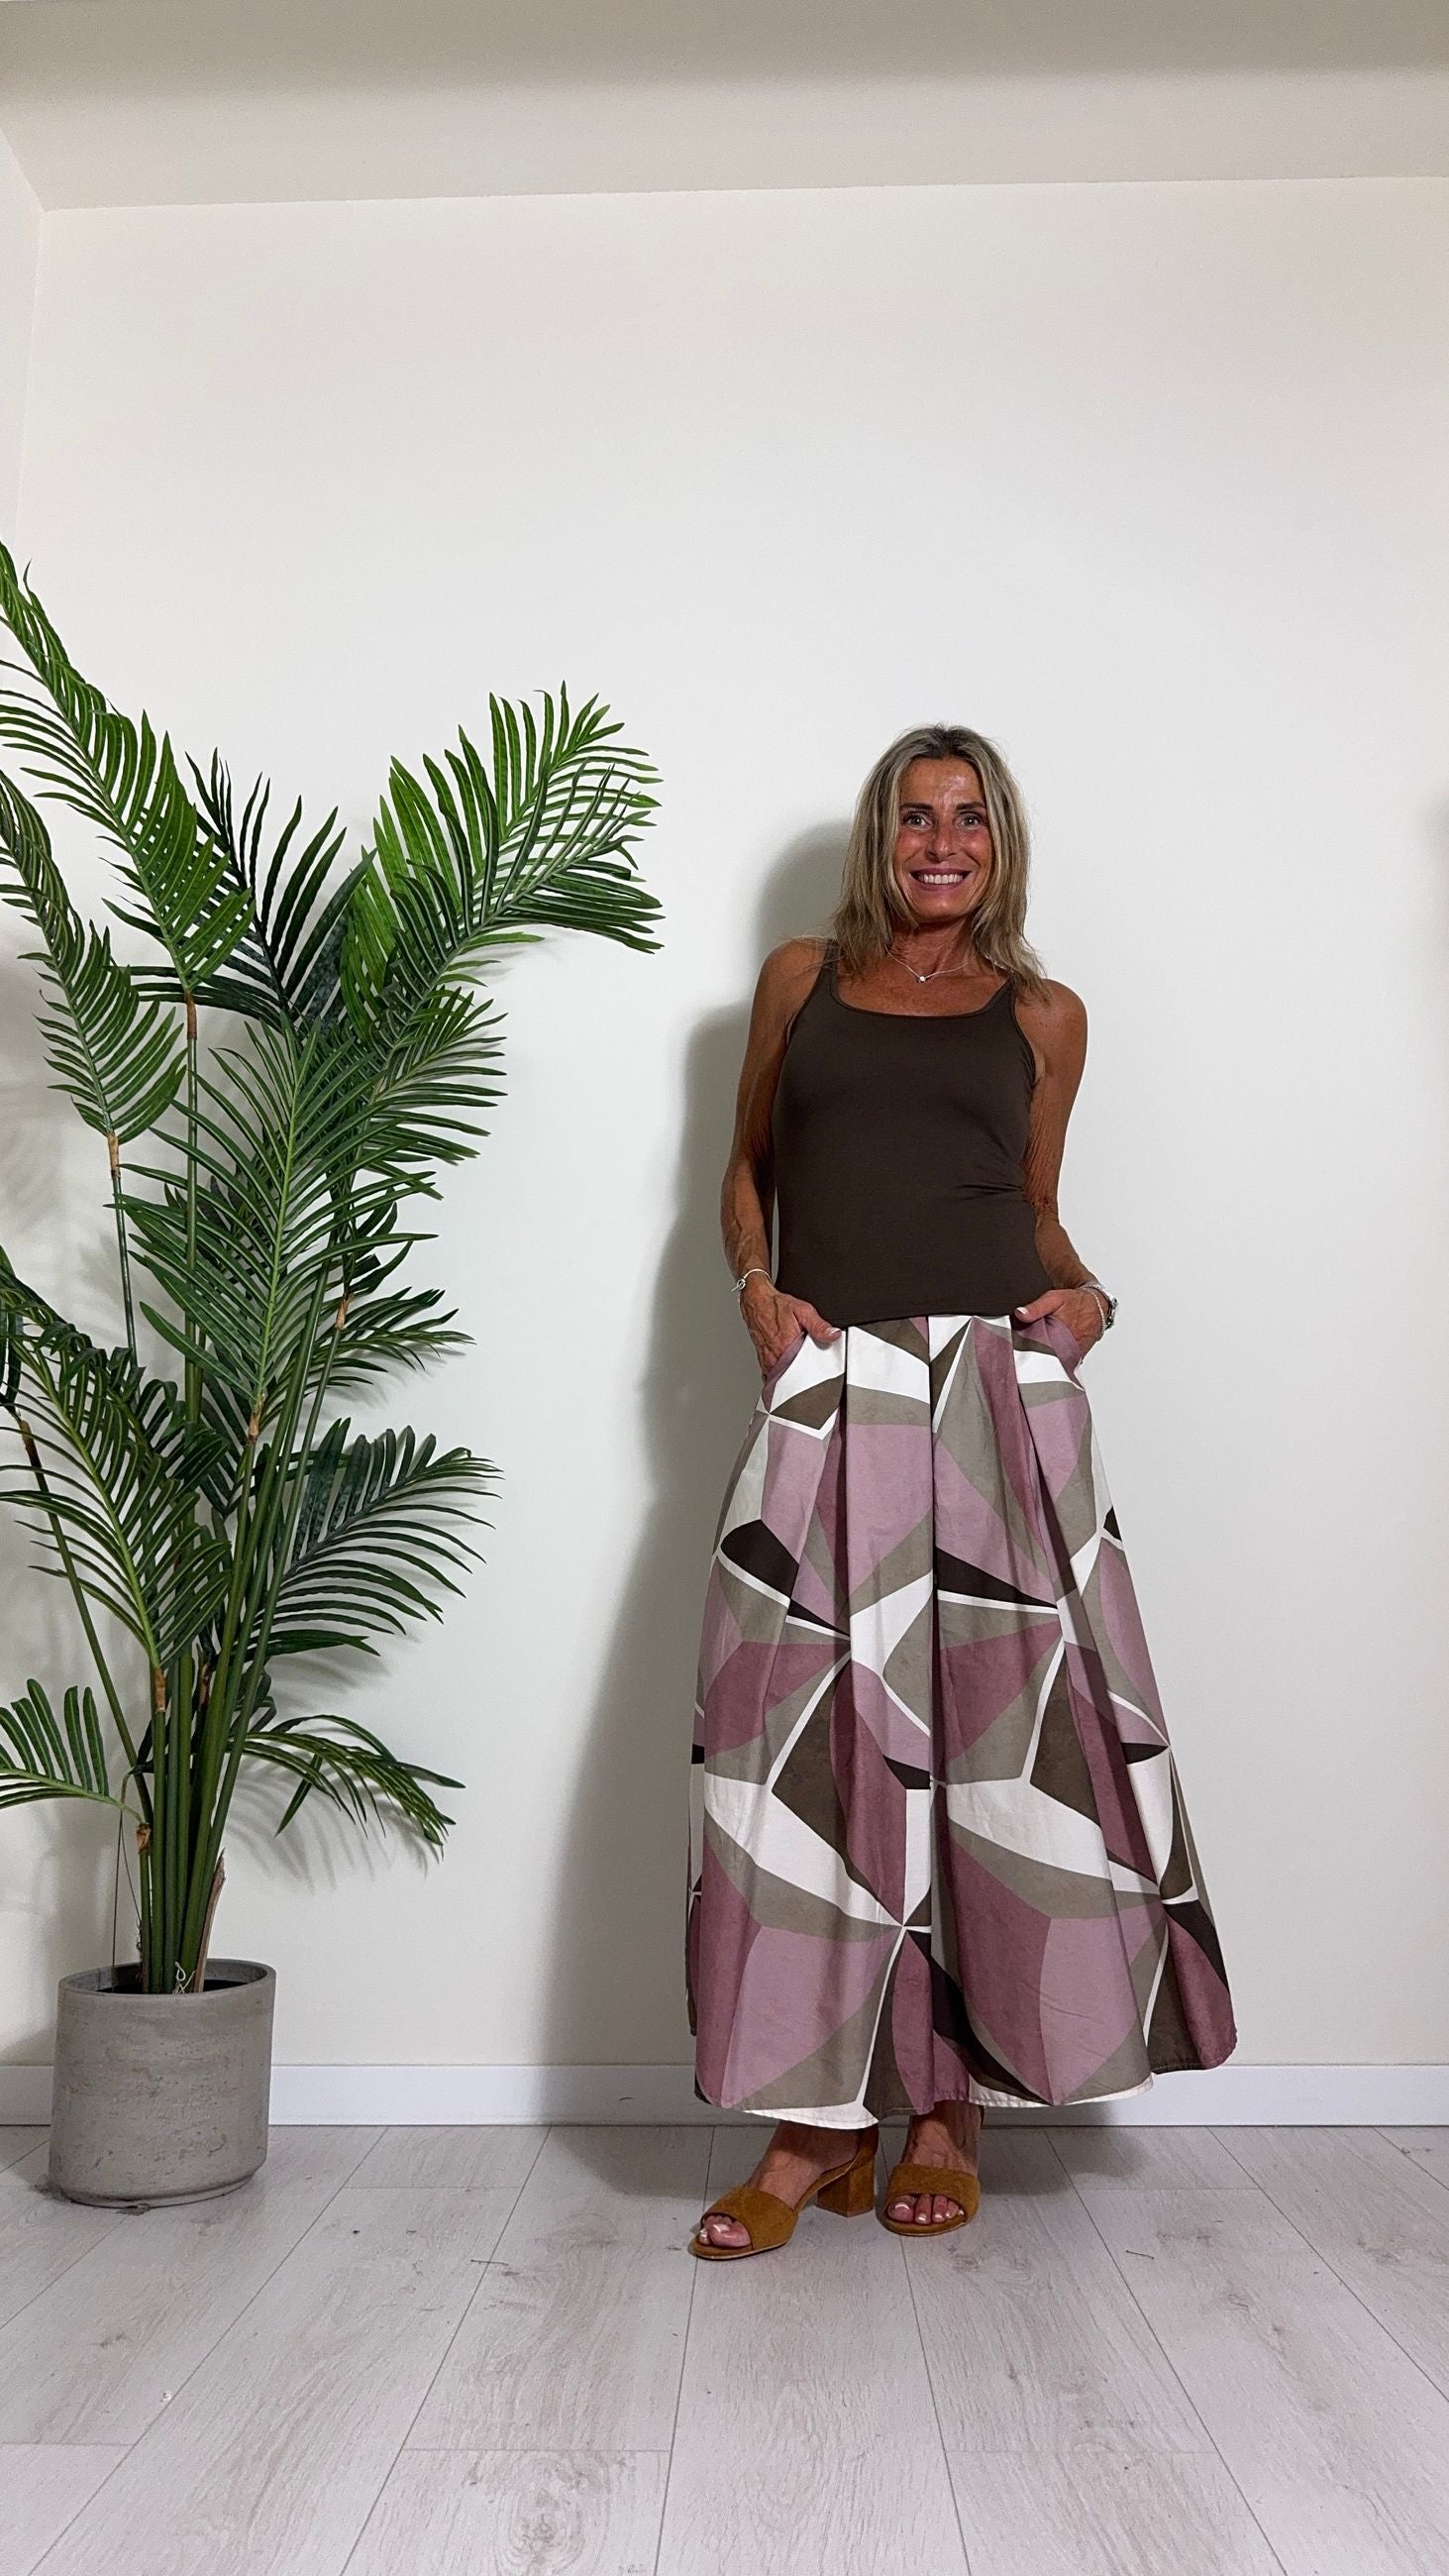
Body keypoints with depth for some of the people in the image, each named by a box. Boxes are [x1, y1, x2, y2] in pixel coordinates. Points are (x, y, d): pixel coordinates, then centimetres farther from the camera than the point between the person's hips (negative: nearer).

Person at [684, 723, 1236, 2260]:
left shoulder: (1043, 1017, 14)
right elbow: (747, 1163, 19)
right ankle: (823, 2118, 10)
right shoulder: (801, 978, 15)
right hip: (829, 1395, 0)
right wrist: (755, 1285, 2)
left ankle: (951, 2106, 15)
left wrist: (1081, 1291, -1)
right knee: (813, 1740, -2)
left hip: (999, 1395, 0)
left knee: (995, 1731, 0)